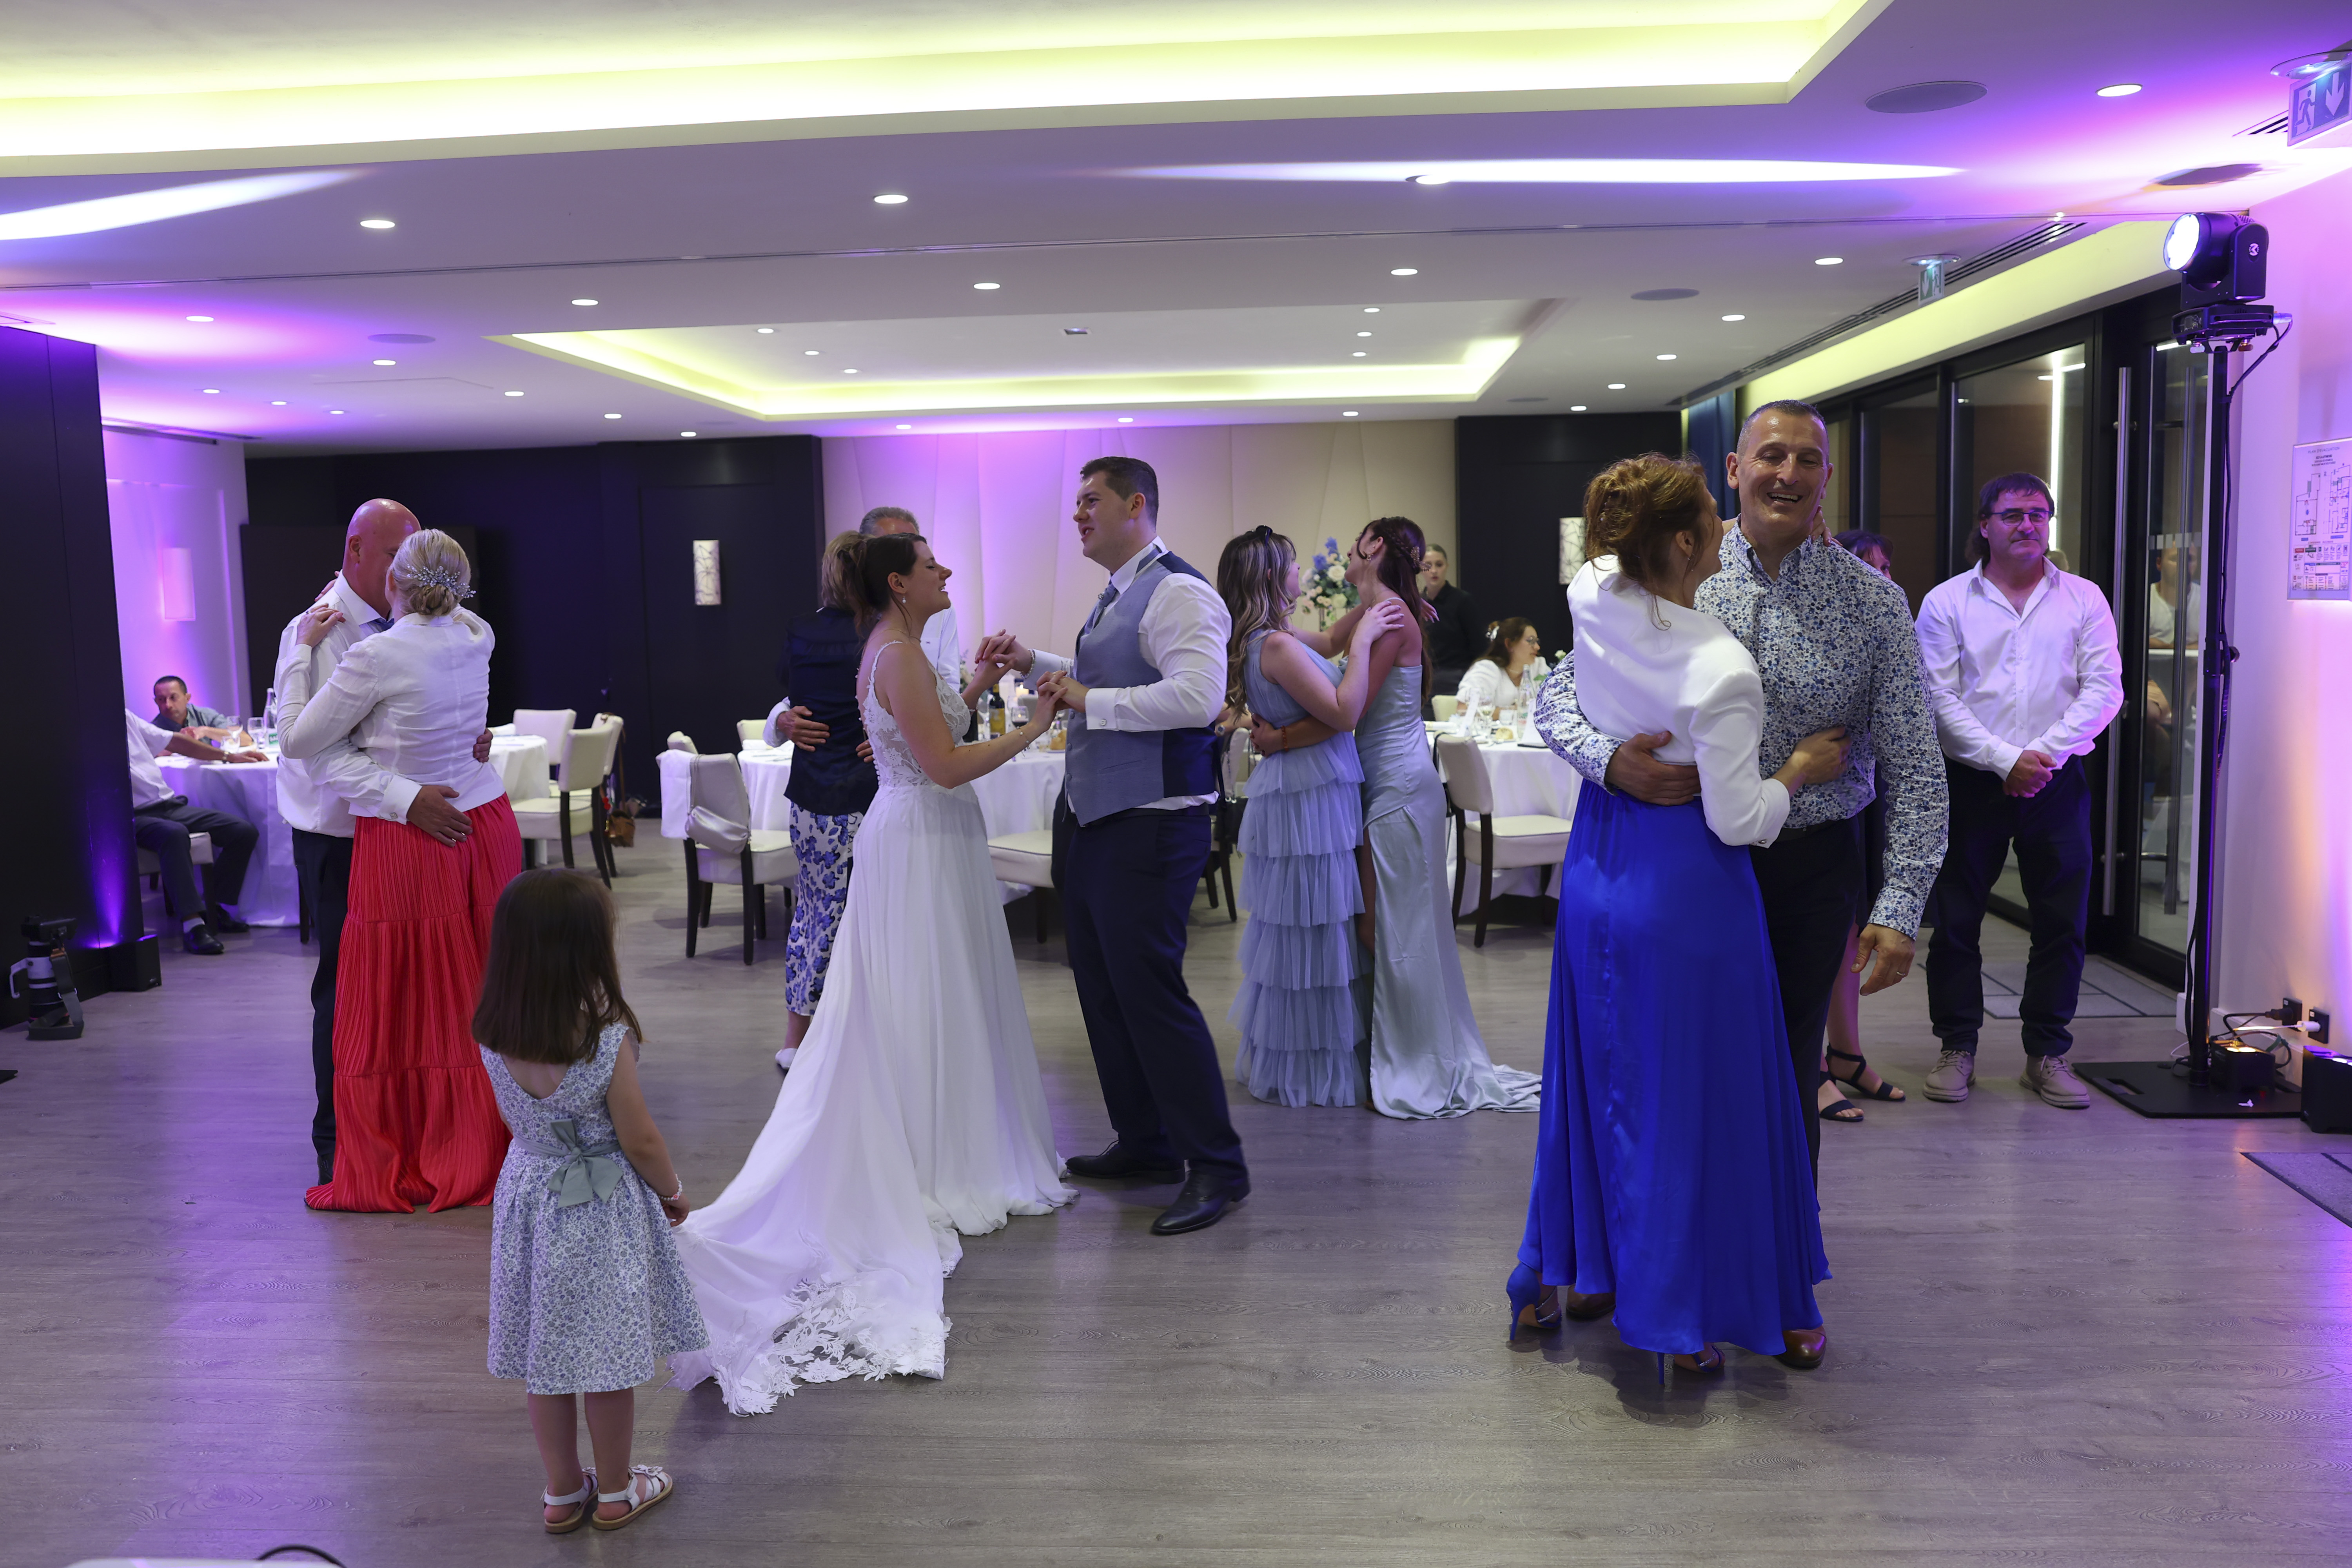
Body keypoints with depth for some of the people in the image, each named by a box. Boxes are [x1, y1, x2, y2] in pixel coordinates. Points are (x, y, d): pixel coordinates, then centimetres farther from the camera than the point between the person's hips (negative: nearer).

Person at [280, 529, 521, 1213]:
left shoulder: (376, 657, -17)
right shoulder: (475, 640, 2)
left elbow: (296, 741, -7)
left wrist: (303, 650, -1)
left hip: (407, 844, -6)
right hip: (486, 829, 6)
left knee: (396, 1008, 5)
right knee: (480, 1001, 13)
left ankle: (389, 1175, 16)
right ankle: (485, 1152, 24)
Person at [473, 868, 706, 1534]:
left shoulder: (492, 1037, -12)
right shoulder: (607, 1041, -27)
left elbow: (512, 1119, 6)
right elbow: (641, 1142, -15)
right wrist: (674, 1191, 0)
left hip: (528, 1193, 5)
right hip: (603, 1210, -5)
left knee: (543, 1355, 18)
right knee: (608, 1356, 13)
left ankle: (562, 1492, 34)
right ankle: (615, 1491, 30)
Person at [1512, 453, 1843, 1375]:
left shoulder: (1592, 598, -6)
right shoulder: (1723, 670, -23)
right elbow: (1739, 823, -19)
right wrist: (1797, 772, -2)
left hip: (1597, 865, 7)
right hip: (1687, 885, -7)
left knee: (1597, 1071, 19)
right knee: (1698, 1092, 6)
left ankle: (1570, 1273, 32)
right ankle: (1683, 1318, 17)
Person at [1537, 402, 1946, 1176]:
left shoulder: (1874, 603, -2)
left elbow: (1914, 766, -4)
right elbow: (1560, 691, -1)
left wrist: (1900, 904, -14)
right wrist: (1610, 758, -23)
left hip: (1810, 871, 0)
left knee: (1788, 1079, 12)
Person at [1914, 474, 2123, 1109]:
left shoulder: (2083, 599, 8)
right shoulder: (1946, 602, 3)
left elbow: (2104, 690, 0)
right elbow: (1941, 700, -5)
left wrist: (2045, 753, -13)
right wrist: (2006, 761, -13)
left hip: (2058, 785, 2)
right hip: (1971, 782, -1)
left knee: (2062, 922, 4)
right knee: (1956, 919, 2)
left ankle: (2047, 1053, 17)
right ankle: (1957, 1048, 15)